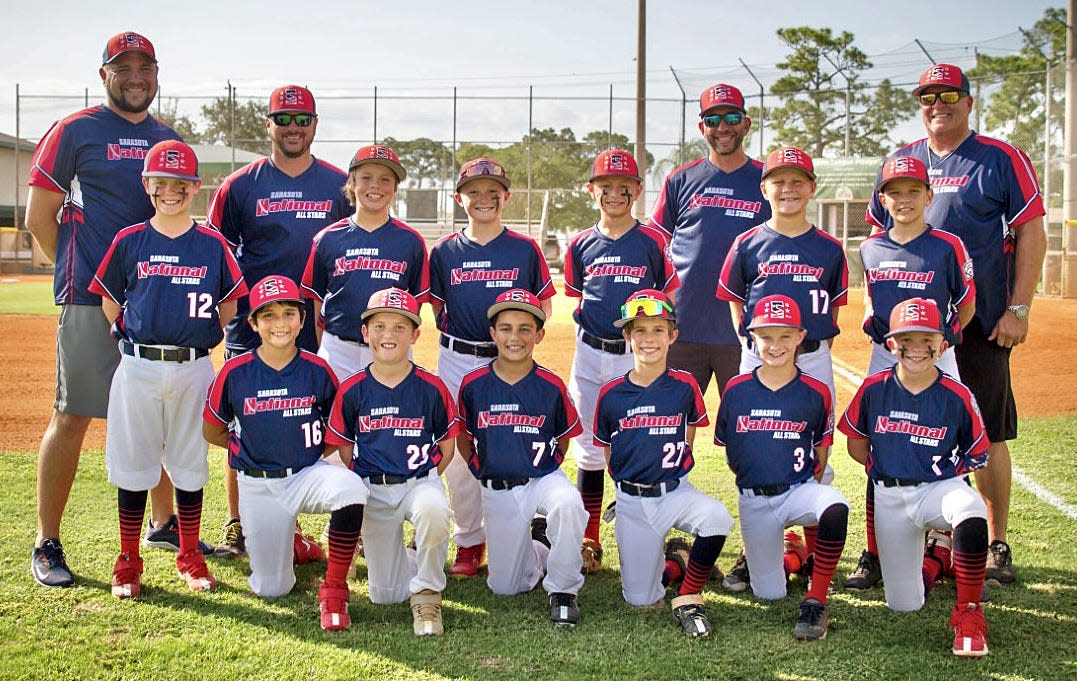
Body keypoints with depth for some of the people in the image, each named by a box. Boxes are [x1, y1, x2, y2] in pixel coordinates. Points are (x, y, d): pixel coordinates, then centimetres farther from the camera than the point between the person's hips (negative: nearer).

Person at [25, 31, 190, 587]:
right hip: (90, 302, -5)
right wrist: (80, 274, 0)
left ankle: (164, 523, 28)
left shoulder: (169, 140, 15)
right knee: (71, 417, -3)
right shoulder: (74, 132, -1)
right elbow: (39, 217, -1)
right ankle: (47, 545, 5)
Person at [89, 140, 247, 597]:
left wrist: (199, 339, 4)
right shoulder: (129, 242, 2)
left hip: (194, 369, 0)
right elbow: (110, 304, 9)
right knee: (133, 465, 5)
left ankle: (189, 557, 22)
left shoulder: (213, 244, 2)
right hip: (138, 368, 0)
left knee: (190, 465, 9)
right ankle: (128, 562, 16)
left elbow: (229, 307, 8)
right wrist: (137, 337, 6)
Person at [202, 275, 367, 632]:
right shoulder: (234, 373, -7)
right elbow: (212, 432, 7)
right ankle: (288, 536, 39)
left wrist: (313, 449, -3)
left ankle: (334, 589, -20)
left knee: (351, 489, -37)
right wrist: (257, 447, 5)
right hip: (258, 486, 1)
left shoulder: (317, 370, -6)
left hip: (309, 474, -1)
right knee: (271, 590, 4)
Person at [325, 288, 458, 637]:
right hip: (372, 490, 2)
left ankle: (426, 593, -14)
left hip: (421, 481, -2)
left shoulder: (431, 387, -5)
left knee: (433, 510, -41)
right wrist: (366, 484, 0)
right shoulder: (352, 390, -2)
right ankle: (408, 559, 38)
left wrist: (424, 482, -1)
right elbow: (344, 448, 8)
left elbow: (447, 444, 5)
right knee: (385, 595, 1)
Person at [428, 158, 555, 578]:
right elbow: (437, 307, 15)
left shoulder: (525, 249, 3)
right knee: (457, 454, 4)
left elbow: (546, 302, 9)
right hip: (457, 361, 2)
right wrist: (454, 331, -3)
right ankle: (469, 541, 18)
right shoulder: (444, 251, 7)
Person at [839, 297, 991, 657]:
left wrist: (942, 472, -4)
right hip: (889, 498, 2)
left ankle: (968, 614, -23)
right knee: (904, 605, 3)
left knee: (971, 512, -41)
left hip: (940, 488, -2)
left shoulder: (957, 396, -6)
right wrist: (886, 469, 4)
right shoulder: (874, 389, -1)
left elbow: (977, 456, 4)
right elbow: (856, 444, 12)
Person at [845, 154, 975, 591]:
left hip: (936, 361, -3)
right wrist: (870, 318, 7)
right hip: (884, 359, 3)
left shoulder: (948, 247, -5)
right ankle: (874, 557, 13)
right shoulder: (871, 249, 6)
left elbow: (966, 307, 3)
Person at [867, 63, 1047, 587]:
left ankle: (996, 545, 11)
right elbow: (879, 239, 17)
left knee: (987, 435, 0)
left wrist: (1018, 309, -11)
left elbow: (1031, 234, -3)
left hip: (981, 323, -4)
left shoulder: (1002, 160, 0)